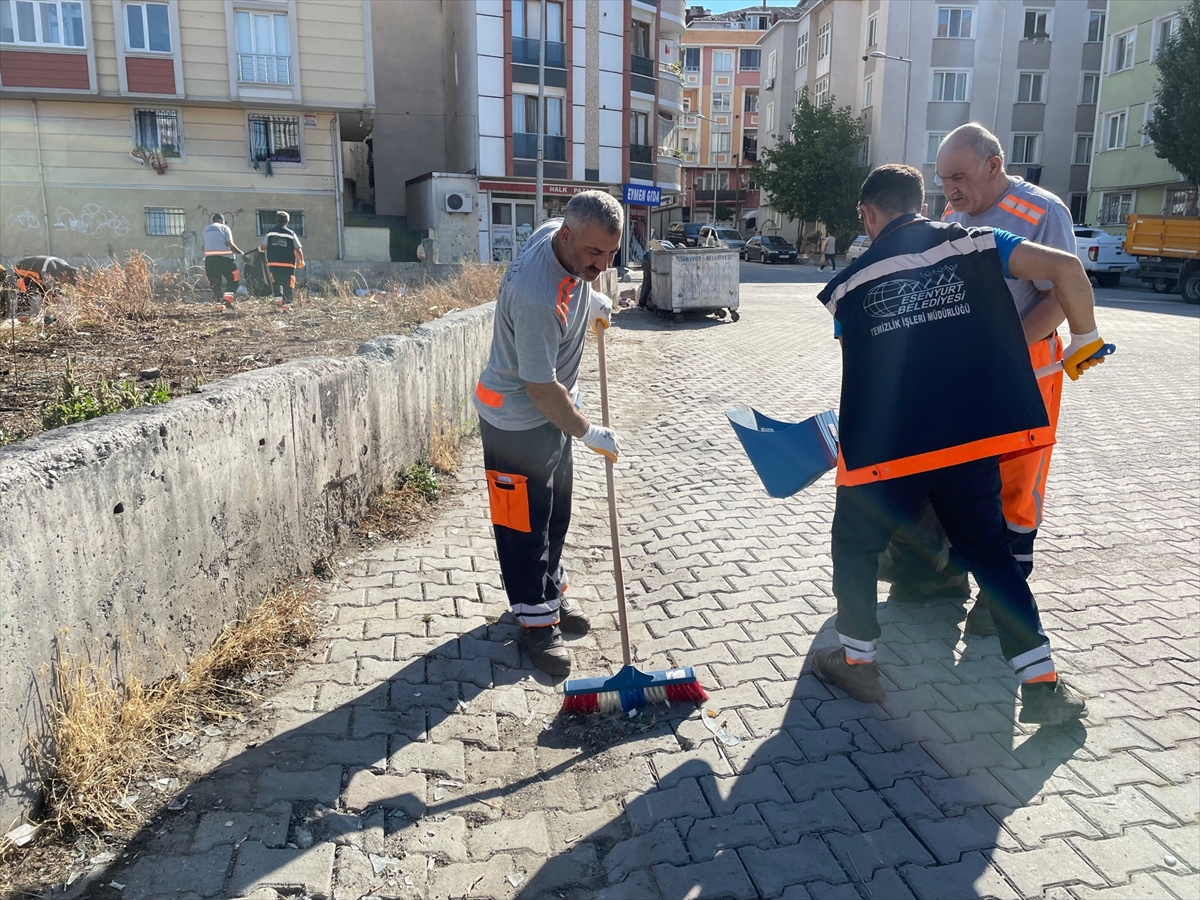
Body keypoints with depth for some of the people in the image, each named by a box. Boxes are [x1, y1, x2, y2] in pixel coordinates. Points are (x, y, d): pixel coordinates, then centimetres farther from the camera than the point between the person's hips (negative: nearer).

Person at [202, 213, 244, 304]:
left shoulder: (205, 230, 18)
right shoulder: (224, 228, 3)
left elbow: (203, 246, 10)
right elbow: (230, 244, -8)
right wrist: (241, 253, 1)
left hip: (209, 259, 4)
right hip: (224, 258, -4)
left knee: (215, 283, 10)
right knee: (233, 280, 6)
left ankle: (218, 301, 3)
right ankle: (229, 298, -12)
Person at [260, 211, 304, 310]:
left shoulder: (270, 233, 3)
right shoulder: (291, 234, -3)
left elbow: (263, 247, 5)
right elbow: (298, 250, -3)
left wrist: (260, 249, 29)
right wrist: (301, 261, 12)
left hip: (273, 263, 2)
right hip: (288, 264, -2)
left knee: (276, 282, 17)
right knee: (288, 285, 6)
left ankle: (279, 298, -3)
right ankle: (287, 304, 3)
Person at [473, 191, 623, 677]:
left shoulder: (561, 234, -10)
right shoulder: (536, 296, -36)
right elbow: (542, 388, -28)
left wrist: (591, 299, 9)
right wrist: (588, 433, -17)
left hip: (552, 409, 9)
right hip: (516, 420, -9)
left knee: (557, 513, 21)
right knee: (525, 523, 5)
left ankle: (550, 593, 39)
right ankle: (536, 620, 20)